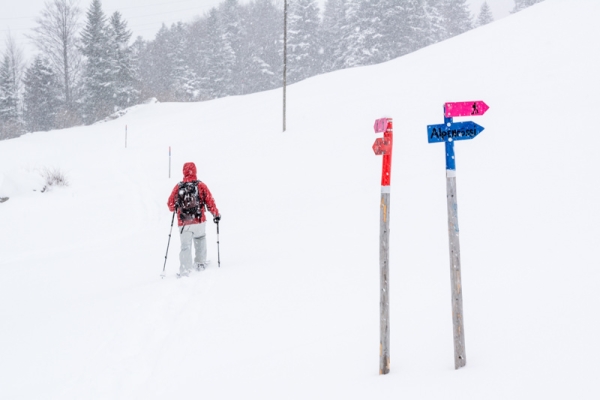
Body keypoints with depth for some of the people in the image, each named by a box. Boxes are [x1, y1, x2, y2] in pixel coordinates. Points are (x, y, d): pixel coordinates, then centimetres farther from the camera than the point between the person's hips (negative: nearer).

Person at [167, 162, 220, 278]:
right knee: (200, 240, 24)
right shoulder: (201, 185, -3)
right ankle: (200, 263, 28)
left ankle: (185, 270, -12)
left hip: (184, 223, 0)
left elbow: (170, 204, 5)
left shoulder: (178, 187, -2)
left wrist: (175, 209, 27)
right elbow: (210, 201, -3)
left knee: (185, 246, 2)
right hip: (199, 221, 0)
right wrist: (216, 214, 10)